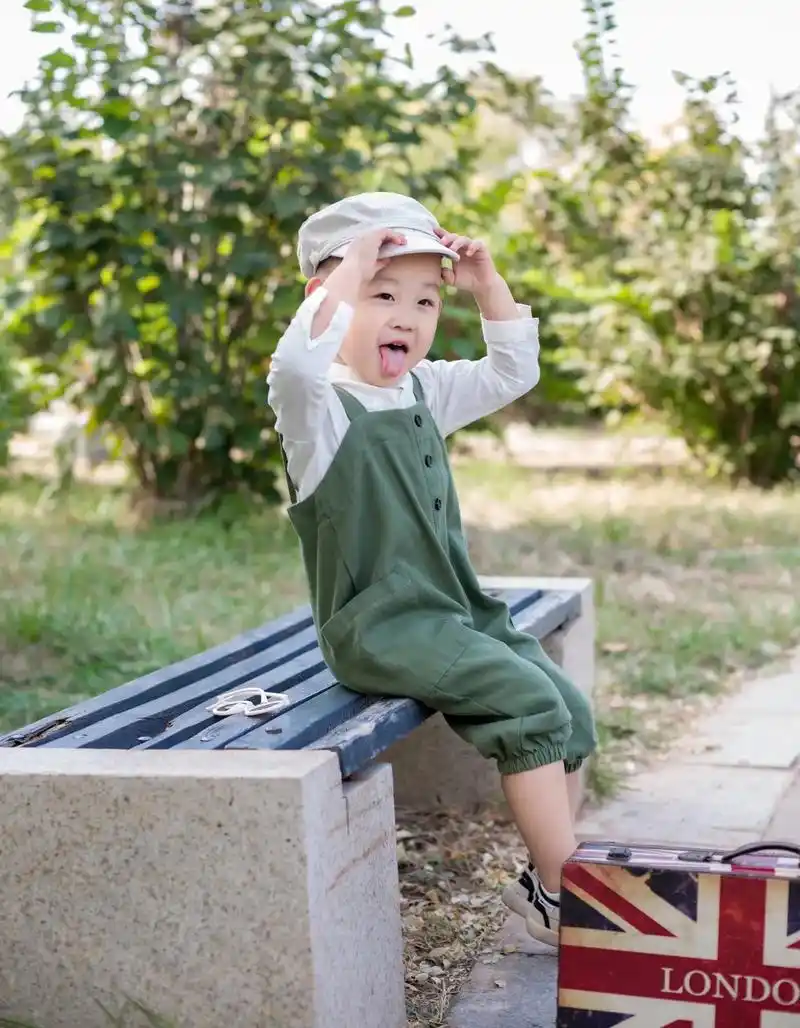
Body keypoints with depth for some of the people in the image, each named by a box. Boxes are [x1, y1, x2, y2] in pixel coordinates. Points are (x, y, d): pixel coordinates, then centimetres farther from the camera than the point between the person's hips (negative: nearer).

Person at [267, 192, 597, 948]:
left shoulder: (426, 392, 14)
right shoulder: (319, 405, -10)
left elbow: (513, 373, 21)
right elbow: (295, 362, -35)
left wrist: (488, 285, 10)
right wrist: (347, 273, -29)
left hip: (454, 611, 9)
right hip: (379, 627, -8)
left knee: (570, 713, 0)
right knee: (529, 704, -23)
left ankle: (546, 881, 10)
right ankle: (561, 891, -14)